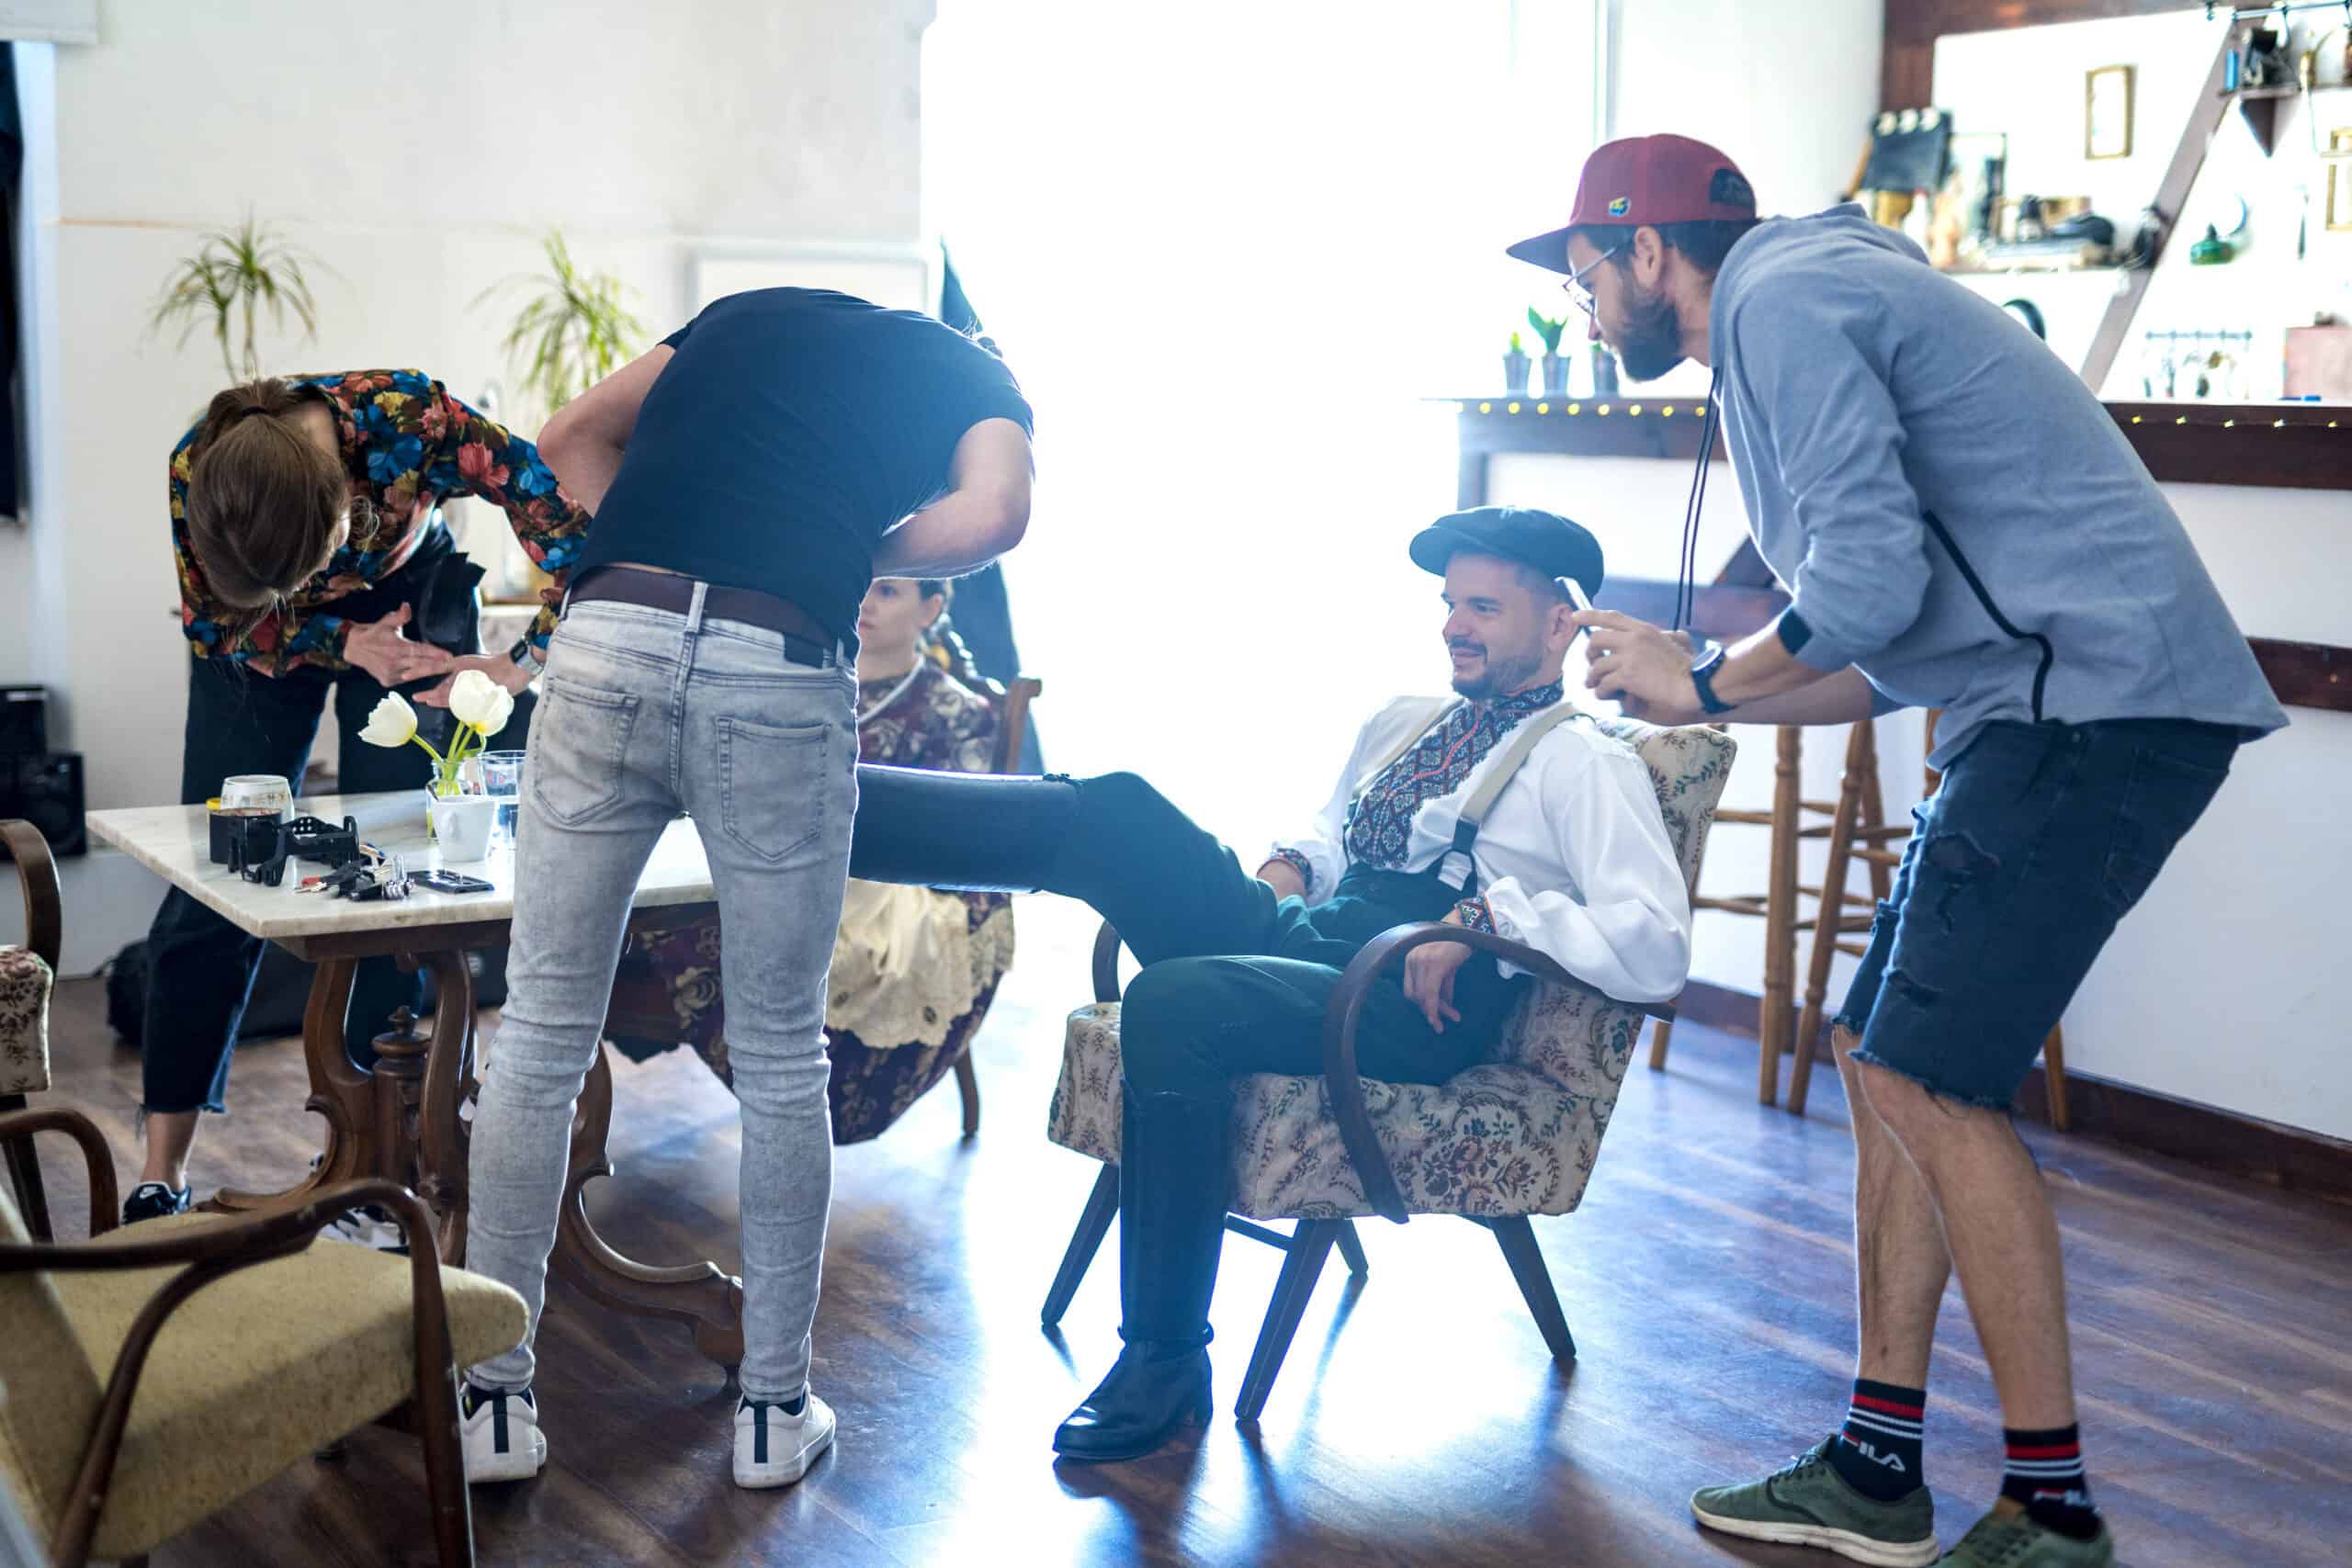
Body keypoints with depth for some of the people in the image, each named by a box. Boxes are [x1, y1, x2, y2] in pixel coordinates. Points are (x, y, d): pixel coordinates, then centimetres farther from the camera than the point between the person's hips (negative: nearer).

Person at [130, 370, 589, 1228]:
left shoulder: (414, 417, -38)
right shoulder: (197, 471, -32)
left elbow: (574, 538, -34)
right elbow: (214, 627, -17)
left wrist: (520, 662, -44)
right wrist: (343, 642, -31)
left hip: (411, 596, -1)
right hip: (258, 620, 1)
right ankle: (161, 1172, 4)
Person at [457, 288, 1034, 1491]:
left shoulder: (746, 313, 30)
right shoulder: (973, 376, 19)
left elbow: (573, 437, 26)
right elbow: (991, 517, -3)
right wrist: (859, 556, 12)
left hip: (605, 639, 2)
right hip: (779, 676, -2)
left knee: (540, 1038, 11)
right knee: (780, 1061, 13)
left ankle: (497, 1402, 19)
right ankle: (774, 1409, 23)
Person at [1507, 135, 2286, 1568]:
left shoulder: (1783, 298, -8)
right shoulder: (1811, 310, 25)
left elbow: (1866, 587, -20)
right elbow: (1890, 667, 25)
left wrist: (1703, 682, -4)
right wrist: (1686, 686, 19)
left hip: (2101, 695, -10)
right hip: (2054, 710, 10)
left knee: (1930, 1078, -10)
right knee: (1883, 1059, 9)